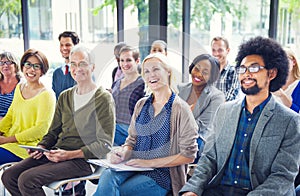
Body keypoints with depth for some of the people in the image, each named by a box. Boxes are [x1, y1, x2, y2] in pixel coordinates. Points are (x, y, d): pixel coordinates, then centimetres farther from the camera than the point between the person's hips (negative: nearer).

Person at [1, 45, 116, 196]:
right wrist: (41, 147, 0)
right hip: (56, 152, 7)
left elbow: (104, 144, -10)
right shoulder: (65, 97, 18)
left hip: (83, 160, -7)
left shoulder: (103, 98, -5)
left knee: (27, 179, -23)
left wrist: (69, 154, -19)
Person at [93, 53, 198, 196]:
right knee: (107, 176, -29)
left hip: (161, 174, -4)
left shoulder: (180, 108, -5)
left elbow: (188, 155, -7)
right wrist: (122, 153, -5)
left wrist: (150, 163, -13)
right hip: (134, 166, 5)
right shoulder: (141, 105, 13)